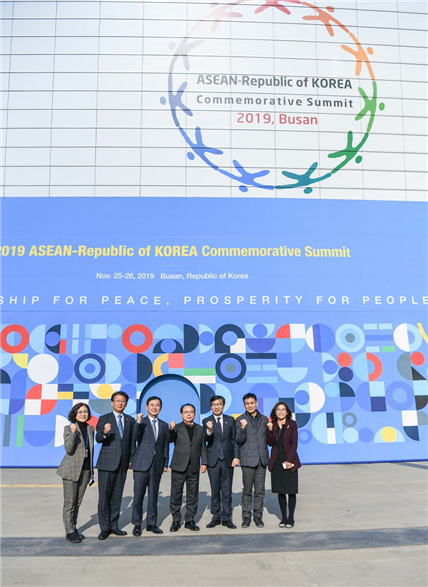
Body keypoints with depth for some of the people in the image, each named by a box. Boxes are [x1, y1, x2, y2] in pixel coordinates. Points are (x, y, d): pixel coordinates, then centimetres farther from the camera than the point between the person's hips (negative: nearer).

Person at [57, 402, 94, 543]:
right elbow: (68, 449, -16)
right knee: (70, 503, 0)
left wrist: (91, 471, 15)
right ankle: (69, 532, 10)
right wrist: (73, 433, -31)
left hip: (85, 470, 5)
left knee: (77, 502, 12)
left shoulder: (90, 429, 8)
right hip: (71, 469, -5)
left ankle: (74, 528, 23)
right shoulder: (68, 428, -6)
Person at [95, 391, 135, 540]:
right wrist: (104, 432, -32)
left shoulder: (130, 420, 11)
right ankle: (104, 528, 10)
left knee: (117, 496, 10)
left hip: (123, 464, 3)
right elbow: (98, 438, -11)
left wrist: (131, 459, 7)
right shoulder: (104, 419, 0)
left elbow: (132, 441, 14)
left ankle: (114, 525, 20)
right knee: (104, 496, 0)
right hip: (107, 463, -3)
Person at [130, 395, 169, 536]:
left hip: (157, 464, 3)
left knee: (153, 495, 10)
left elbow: (166, 445, 14)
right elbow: (135, 438, -15)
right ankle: (137, 524, 12)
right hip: (141, 463, -3)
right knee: (138, 495, 0)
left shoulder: (164, 425, 13)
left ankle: (151, 523, 21)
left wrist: (165, 464, 9)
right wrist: (138, 422, -28)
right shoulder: (141, 422, 2)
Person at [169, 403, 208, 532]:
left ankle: (190, 520, 19)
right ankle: (176, 521, 15)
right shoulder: (176, 428, 2)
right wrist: (171, 430, -34)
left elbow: (203, 448, 13)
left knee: (192, 496, 8)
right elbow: (169, 440, -15)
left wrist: (204, 463, 3)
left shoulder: (200, 429, 12)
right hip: (179, 467, -2)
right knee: (176, 495, 3)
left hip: (194, 468, 3)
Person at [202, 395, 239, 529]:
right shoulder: (206, 421, 1)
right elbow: (206, 439, -13)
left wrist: (236, 456, -1)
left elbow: (235, 439, 8)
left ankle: (226, 518, 14)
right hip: (213, 460, -1)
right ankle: (216, 517, 19)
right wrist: (209, 430, -35)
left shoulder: (230, 420, 7)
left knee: (227, 490, 5)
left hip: (227, 459, 1)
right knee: (215, 490, 7)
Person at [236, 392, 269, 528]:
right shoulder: (241, 419, 0)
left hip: (262, 459, 3)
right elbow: (239, 439, -10)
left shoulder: (264, 419, 11)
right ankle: (246, 517, 14)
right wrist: (242, 428, -26)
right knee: (247, 491, 3)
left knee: (260, 491, 8)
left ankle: (258, 517, 18)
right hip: (248, 459, -3)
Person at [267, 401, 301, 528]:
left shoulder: (292, 424, 0)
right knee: (280, 491, 8)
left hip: (290, 461, -2)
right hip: (277, 462, 2)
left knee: (291, 491, 1)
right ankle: (283, 517, 19)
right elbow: (270, 443, -1)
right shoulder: (272, 425, 5)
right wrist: (270, 430, -15)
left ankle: (291, 518, 13)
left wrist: (289, 460, -10)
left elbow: (294, 443, -4)